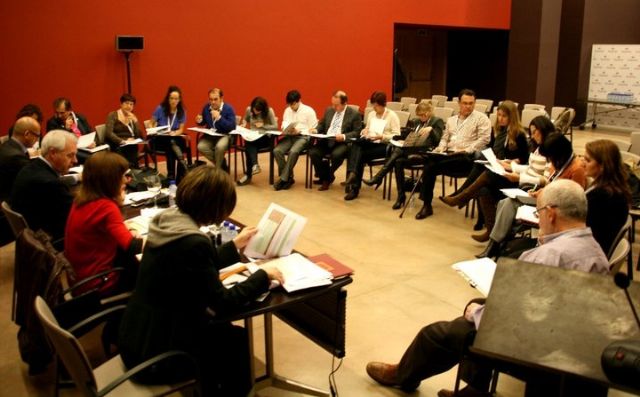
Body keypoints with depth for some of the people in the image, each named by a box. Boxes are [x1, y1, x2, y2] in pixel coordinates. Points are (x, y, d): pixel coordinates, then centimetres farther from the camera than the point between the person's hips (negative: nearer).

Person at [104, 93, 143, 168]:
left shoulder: (133, 117, 18)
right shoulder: (113, 115, 6)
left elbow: (139, 136, 7)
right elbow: (108, 133, -9)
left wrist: (135, 121, -5)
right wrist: (122, 141, -22)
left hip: (130, 146, 3)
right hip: (116, 145, -3)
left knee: (133, 148, -33)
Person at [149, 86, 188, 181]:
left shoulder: (182, 111, 2)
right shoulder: (160, 109, -4)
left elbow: (181, 129, 4)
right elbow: (151, 124, 6)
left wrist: (174, 133, -18)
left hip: (174, 138, 2)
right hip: (159, 139, -2)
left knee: (182, 141, -33)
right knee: (171, 143, -35)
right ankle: (172, 174, -29)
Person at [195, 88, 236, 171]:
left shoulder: (228, 108, -14)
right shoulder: (206, 107, 0)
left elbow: (232, 127, -22)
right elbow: (203, 122, 17)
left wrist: (219, 118, -31)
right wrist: (199, 121, -8)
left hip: (224, 135, -5)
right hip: (210, 135, 5)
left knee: (220, 147, -36)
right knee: (201, 147, -24)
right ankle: (222, 164, -4)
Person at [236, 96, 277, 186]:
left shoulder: (269, 111, -9)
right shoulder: (249, 109, 2)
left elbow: (275, 126, -9)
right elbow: (245, 120, 22)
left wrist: (263, 125, -18)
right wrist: (244, 124, -1)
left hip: (265, 138, -3)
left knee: (249, 144, -31)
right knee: (249, 144, -34)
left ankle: (248, 175, -30)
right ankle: (255, 165, -47)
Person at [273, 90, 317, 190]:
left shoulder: (309, 111, 0)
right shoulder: (287, 110, 17)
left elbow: (313, 130, -4)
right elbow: (284, 124, 16)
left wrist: (299, 131, -17)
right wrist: (285, 129, -9)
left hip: (303, 137, -5)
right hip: (289, 136, 5)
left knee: (293, 152, -36)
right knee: (277, 150, -24)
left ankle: (283, 179, -24)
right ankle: (289, 177, -15)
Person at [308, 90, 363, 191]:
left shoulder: (354, 114, 0)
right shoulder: (329, 110, 16)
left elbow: (357, 132, -6)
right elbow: (322, 125, 25)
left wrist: (344, 136, -22)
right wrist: (316, 130, 1)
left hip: (342, 142, -5)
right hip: (326, 141, 5)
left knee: (336, 154, -35)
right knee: (313, 152, -22)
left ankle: (328, 178, -6)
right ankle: (324, 176, 0)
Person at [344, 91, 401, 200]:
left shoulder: (392, 115, -1)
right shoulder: (371, 114, 18)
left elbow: (397, 136, -6)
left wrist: (382, 136, -21)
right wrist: (364, 131, 1)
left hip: (384, 145, -5)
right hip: (370, 142, 5)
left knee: (362, 154, -29)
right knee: (356, 145, -30)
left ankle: (354, 187, -26)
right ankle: (353, 174, -43)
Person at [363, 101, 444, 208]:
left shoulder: (437, 121, 9)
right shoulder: (416, 122, 28)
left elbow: (438, 140, -3)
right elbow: (405, 136, 26)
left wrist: (431, 129, -19)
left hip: (424, 151, -6)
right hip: (410, 149, 6)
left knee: (398, 150, -32)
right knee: (398, 161, -30)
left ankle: (378, 178, -34)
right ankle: (401, 196, -28)